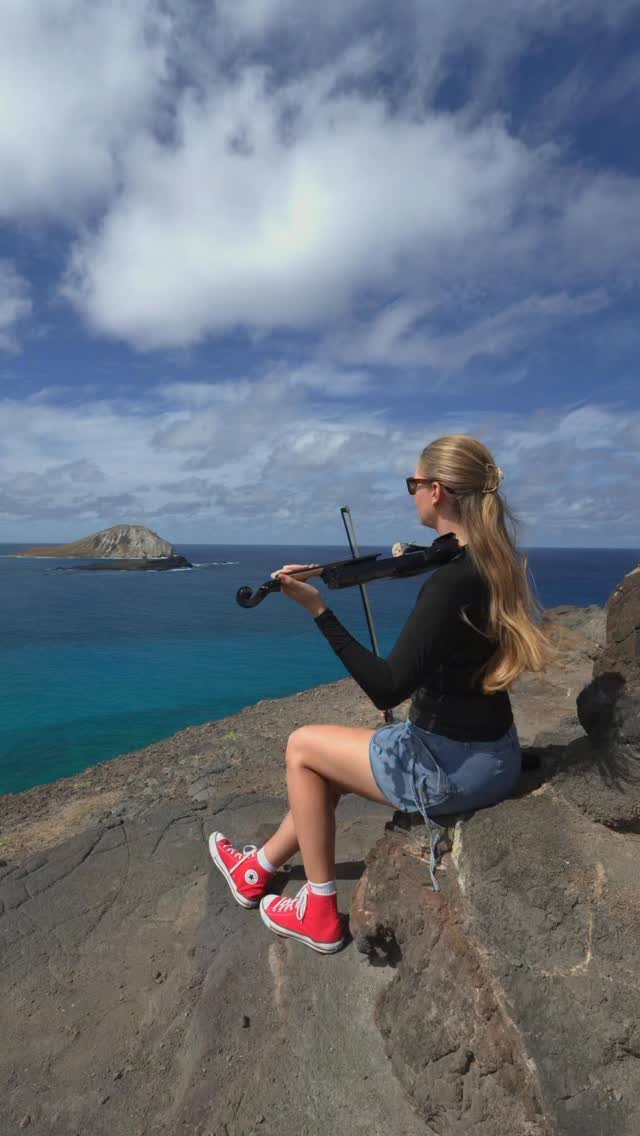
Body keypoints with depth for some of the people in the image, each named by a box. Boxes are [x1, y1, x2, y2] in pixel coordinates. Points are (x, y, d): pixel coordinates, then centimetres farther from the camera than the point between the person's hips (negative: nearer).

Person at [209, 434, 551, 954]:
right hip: (491, 754, 9)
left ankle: (320, 912, 22)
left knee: (303, 746, 7)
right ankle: (260, 868, 40)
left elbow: (385, 689, -30)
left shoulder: (450, 581, -28)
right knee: (332, 761, 21)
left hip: (454, 766, -9)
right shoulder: (493, 561, 1)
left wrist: (318, 608, -29)